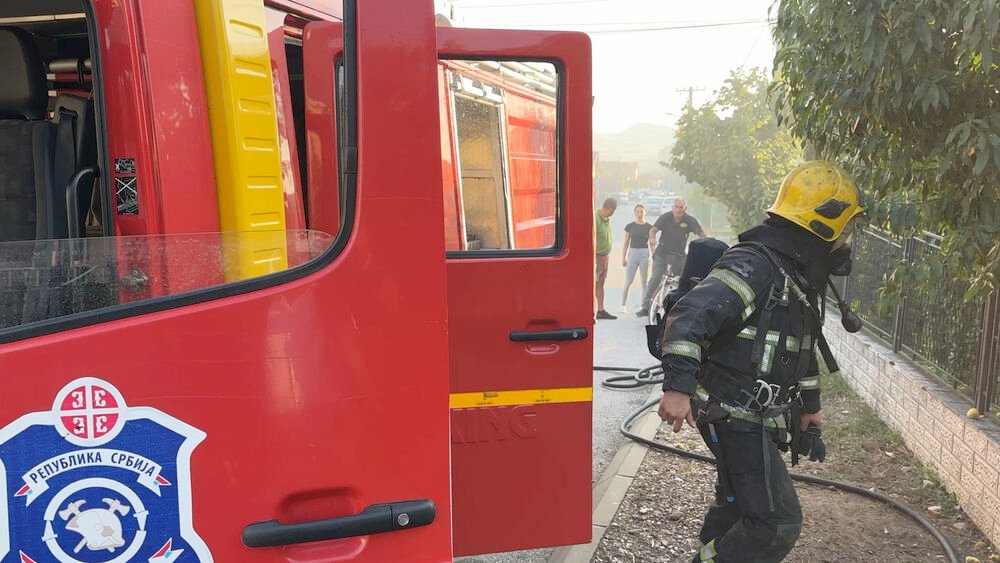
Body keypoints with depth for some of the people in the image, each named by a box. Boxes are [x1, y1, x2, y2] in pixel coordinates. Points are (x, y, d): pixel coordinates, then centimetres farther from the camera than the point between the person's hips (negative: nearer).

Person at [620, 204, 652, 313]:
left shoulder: (649, 227, 4)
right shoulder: (630, 226, 6)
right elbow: (626, 243, 9)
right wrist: (623, 258, 5)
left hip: (645, 254, 0)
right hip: (632, 253, 0)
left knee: (644, 282, 4)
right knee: (628, 282, -5)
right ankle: (623, 305, 2)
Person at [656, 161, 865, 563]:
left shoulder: (799, 276, 12)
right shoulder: (754, 266, -21)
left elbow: (802, 348, 23)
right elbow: (689, 316, -31)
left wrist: (808, 406, 29)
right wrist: (678, 386, -37)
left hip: (753, 417, 10)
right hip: (735, 418, -10)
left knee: (739, 507, 25)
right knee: (777, 522, -7)